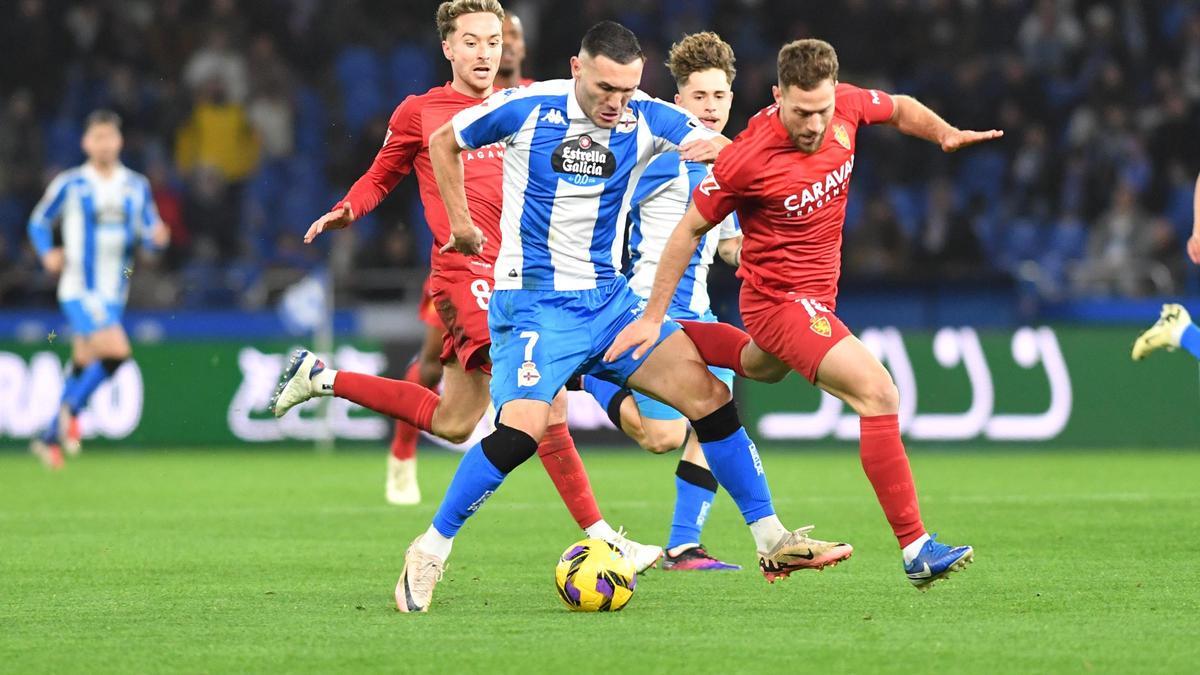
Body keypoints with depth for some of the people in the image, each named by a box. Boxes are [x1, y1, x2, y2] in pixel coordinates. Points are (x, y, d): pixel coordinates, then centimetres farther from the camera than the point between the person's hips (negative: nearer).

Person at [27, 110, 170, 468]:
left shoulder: (137, 185, 7)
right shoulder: (69, 184, -4)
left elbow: (149, 231, 10)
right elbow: (39, 221, 7)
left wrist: (157, 236, -14)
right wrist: (48, 252, -11)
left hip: (113, 291, 5)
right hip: (79, 288, -5)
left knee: (84, 367, 10)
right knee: (116, 351, -23)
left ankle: (50, 437, 25)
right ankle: (71, 410, -2)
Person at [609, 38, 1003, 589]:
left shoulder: (846, 106, -12)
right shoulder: (747, 159, -26)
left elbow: (902, 110, 12)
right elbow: (690, 229, -13)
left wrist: (945, 133, -9)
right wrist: (653, 316, -9)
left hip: (817, 294, 8)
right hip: (779, 298, -8)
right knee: (878, 393, -22)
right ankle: (915, 548, -21)